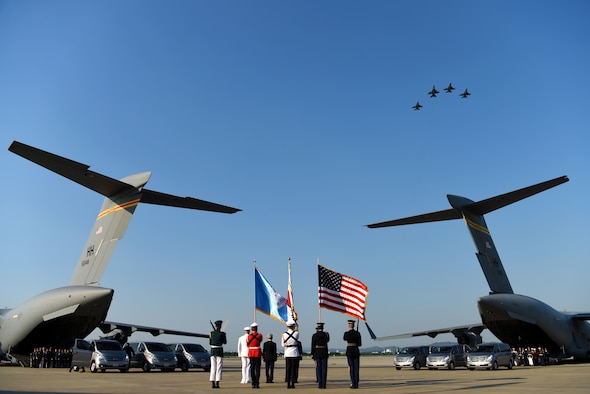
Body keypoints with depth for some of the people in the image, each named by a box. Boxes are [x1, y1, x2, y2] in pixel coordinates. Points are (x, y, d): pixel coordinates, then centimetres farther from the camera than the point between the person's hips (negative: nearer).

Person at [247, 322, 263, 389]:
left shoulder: (249, 336, -3)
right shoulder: (260, 335, -6)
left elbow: (248, 345, 11)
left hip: (251, 353, 2)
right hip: (258, 353, -1)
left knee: (252, 368, 7)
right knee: (257, 368, 2)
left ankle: (253, 384, 6)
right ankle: (257, 384, -3)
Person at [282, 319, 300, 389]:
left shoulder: (283, 335, -4)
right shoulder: (296, 333, -8)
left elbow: (283, 345, 6)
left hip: (287, 354, 1)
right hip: (295, 354, -1)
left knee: (288, 369, 9)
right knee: (294, 369, 6)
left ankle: (288, 384, 7)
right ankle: (293, 384, 5)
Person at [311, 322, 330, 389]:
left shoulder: (314, 335, -4)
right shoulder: (326, 334, -2)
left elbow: (312, 346, -4)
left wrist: (312, 354, 2)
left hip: (317, 353, -1)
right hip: (324, 352, 1)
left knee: (318, 368, 4)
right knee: (324, 368, 4)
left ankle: (320, 384, 3)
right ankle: (323, 384, 1)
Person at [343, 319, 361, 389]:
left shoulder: (346, 333, -6)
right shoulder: (358, 333, -1)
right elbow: (360, 344, 1)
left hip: (349, 351, -2)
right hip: (356, 351, 2)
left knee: (351, 368, 2)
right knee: (356, 368, 6)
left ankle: (353, 384, -1)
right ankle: (356, 384, 5)